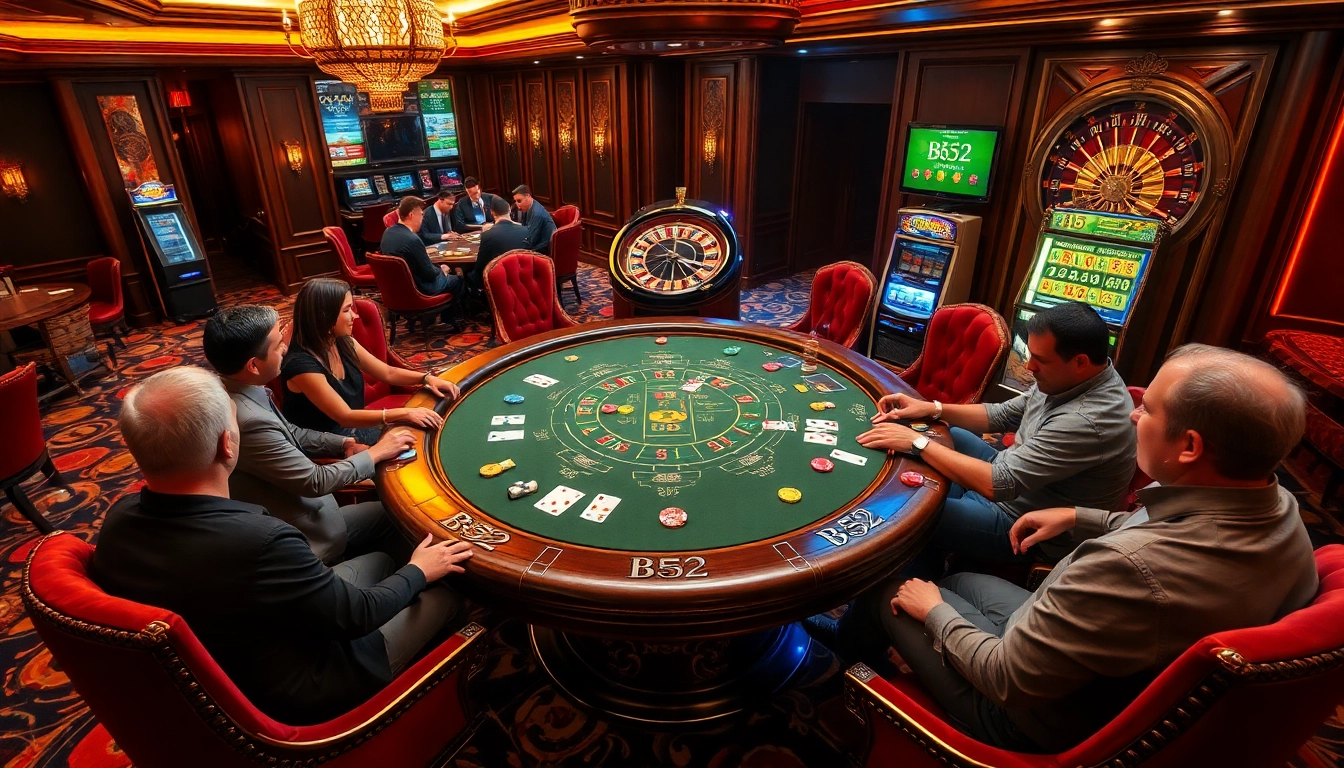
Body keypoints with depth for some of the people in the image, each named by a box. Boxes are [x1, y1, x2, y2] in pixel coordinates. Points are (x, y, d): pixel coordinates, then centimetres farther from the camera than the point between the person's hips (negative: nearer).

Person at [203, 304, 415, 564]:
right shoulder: (249, 422, -33)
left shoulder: (236, 391, -5)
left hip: (290, 522, 8)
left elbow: (289, 434, 11)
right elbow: (316, 481, -23)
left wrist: (343, 444, -2)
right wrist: (376, 453, -11)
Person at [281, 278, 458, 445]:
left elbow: (388, 373, 7)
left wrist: (427, 378, -10)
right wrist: (404, 413, -33)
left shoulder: (343, 342, -3)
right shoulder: (301, 364, -26)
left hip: (354, 425, 7)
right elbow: (345, 417, -27)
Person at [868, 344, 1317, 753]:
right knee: (958, 581, 24)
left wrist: (935, 613, -11)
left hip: (1048, 733, -7)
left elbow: (1004, 680, -29)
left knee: (894, 599, 7)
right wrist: (1078, 518, 9)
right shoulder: (1281, 512, -16)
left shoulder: (1133, 569, -42)